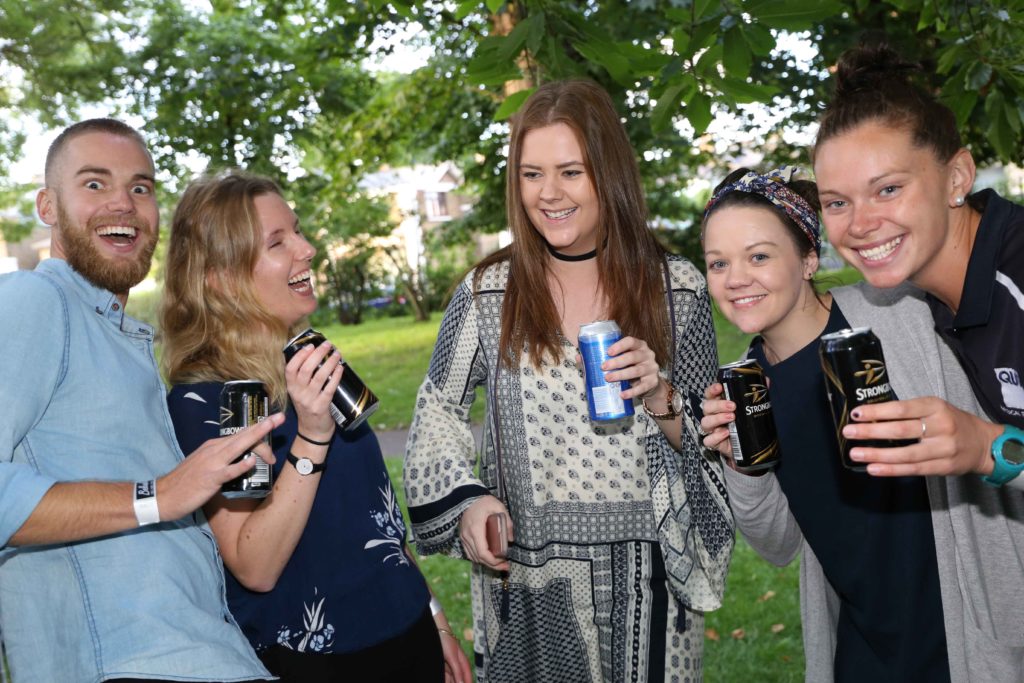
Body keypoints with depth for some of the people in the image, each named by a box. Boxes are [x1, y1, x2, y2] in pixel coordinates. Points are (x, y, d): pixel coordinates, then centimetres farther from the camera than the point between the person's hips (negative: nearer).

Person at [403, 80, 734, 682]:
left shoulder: (678, 289, -3)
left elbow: (711, 439, 2)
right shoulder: (488, 293, -4)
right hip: (527, 573, 0)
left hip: (647, 571, 0)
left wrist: (661, 399, -18)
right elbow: (438, 411, 8)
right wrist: (466, 501, -7)